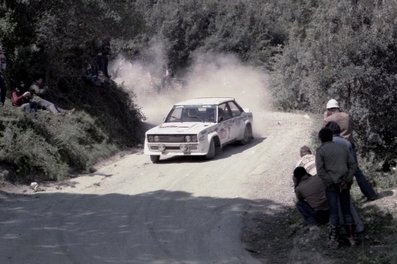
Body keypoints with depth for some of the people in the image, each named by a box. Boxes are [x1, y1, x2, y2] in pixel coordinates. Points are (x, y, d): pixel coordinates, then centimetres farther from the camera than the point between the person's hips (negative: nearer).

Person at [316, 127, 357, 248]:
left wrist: (336, 182, -11)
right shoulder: (342, 148, 12)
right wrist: (346, 181, -5)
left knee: (334, 213, 1)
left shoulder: (320, 151, -2)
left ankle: (334, 240, 1)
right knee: (346, 211, 12)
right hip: (345, 184, 3)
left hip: (331, 185, -3)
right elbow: (353, 165, 3)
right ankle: (351, 238, 11)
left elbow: (320, 171, -12)